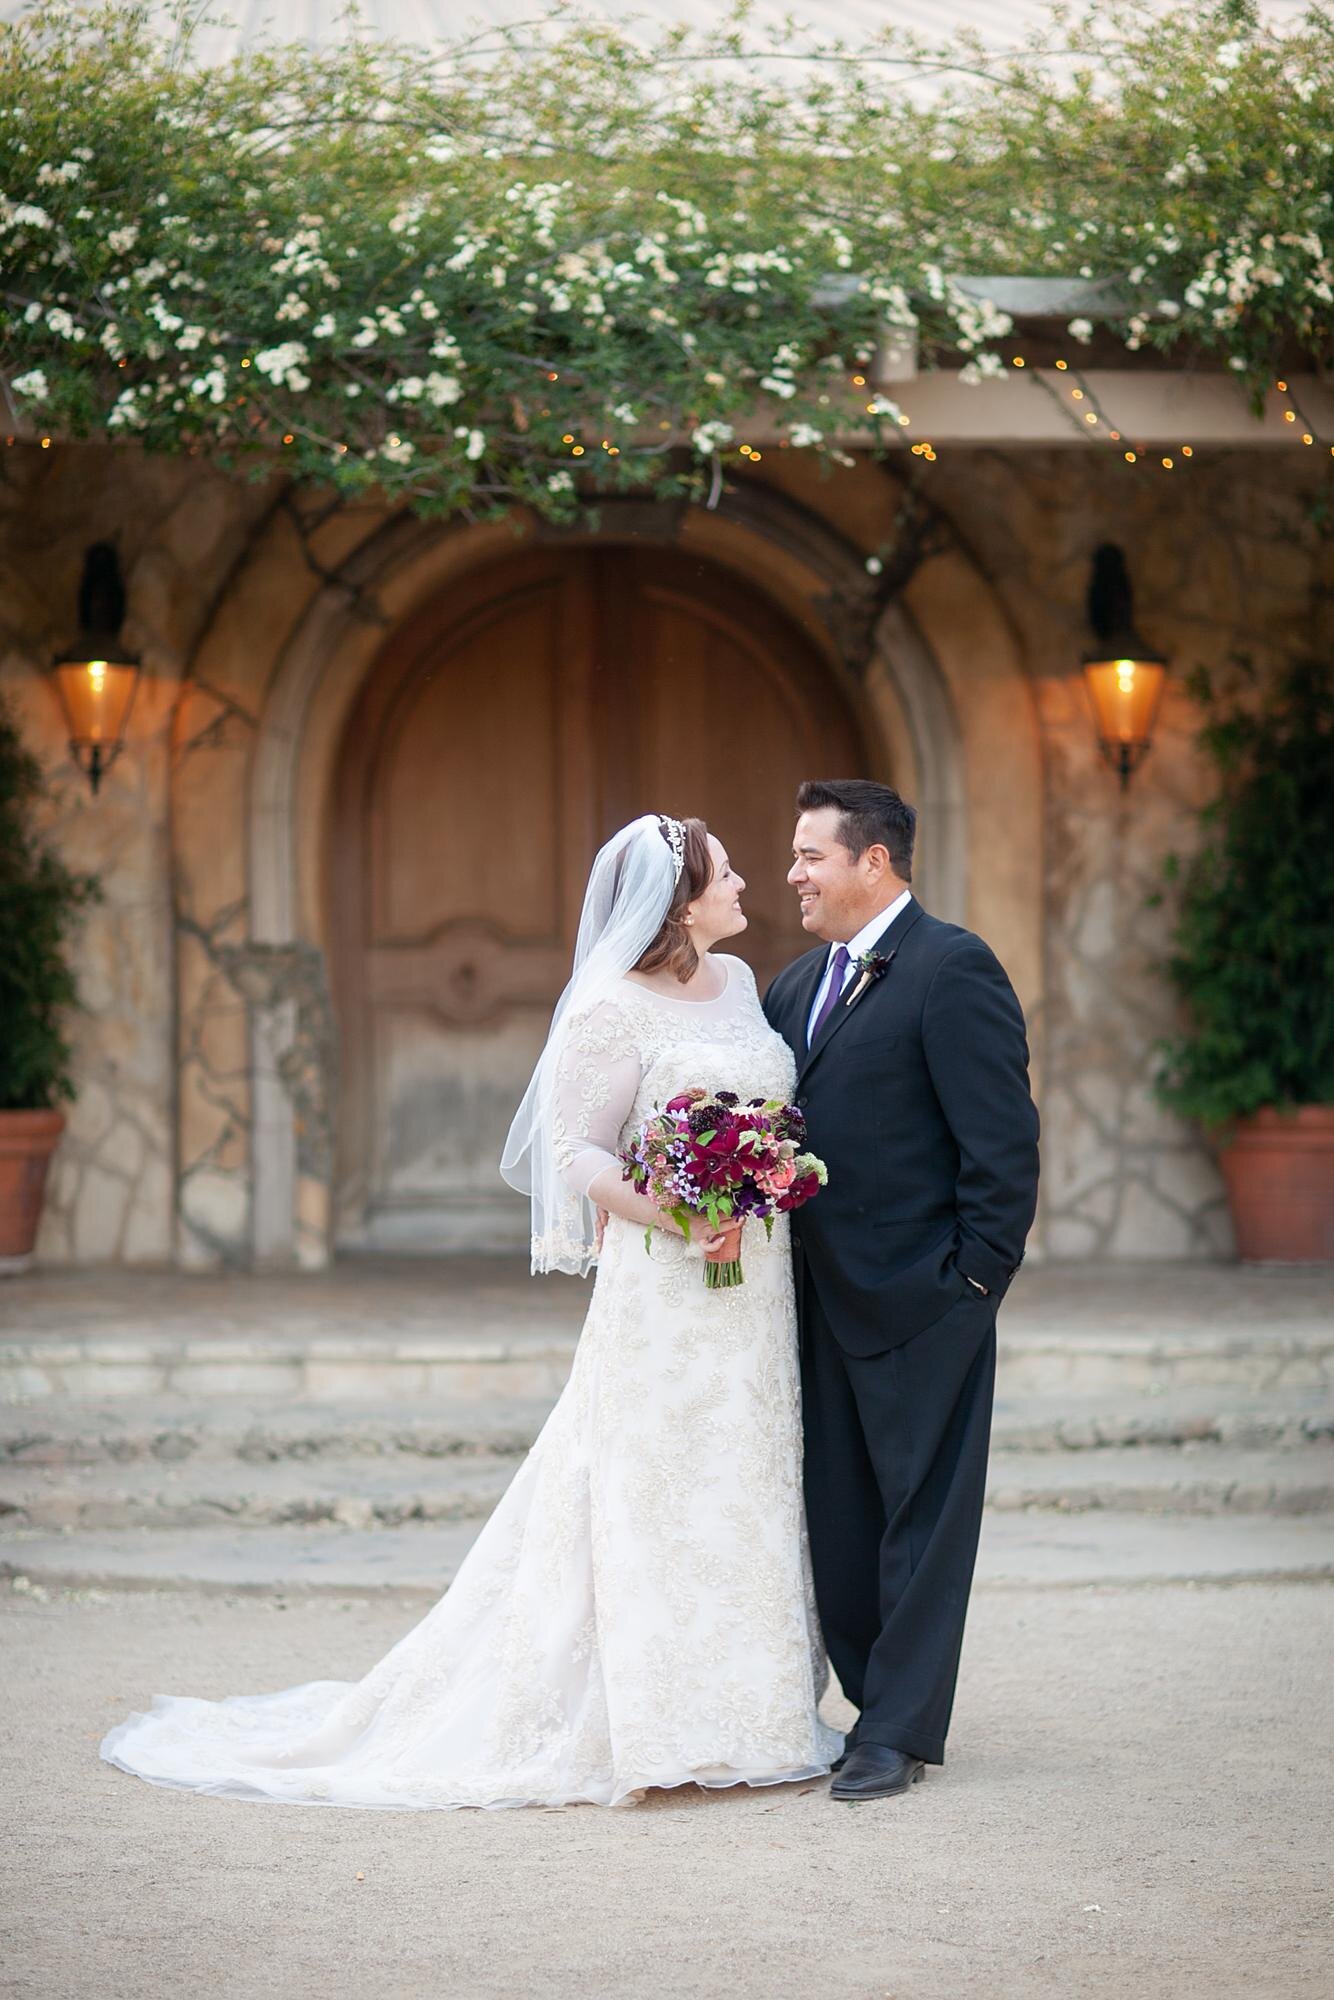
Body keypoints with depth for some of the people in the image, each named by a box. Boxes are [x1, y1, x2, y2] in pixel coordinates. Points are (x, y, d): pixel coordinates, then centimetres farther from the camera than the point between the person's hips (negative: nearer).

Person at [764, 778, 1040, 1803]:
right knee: (836, 1526, 10)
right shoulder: (798, 985, 15)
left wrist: (976, 1278, -15)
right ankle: (892, 1705, 20)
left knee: (922, 1518, 1)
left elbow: (1003, 1135, -14)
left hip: (921, 1297, -8)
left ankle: (899, 1733, 6)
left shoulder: (953, 968, -11)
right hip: (826, 1301, 8)